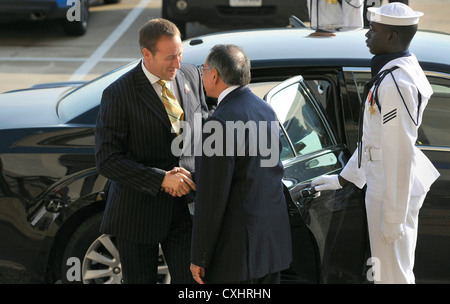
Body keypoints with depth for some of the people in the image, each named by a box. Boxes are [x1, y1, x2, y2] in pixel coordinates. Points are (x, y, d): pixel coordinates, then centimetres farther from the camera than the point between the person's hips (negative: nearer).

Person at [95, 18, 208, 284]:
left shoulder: (192, 76, 1)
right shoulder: (118, 94, -15)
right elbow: (107, 160, -16)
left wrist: (193, 173, -8)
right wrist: (162, 179, -25)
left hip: (184, 205, 3)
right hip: (138, 210, -3)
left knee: (192, 279, 2)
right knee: (141, 280, 11)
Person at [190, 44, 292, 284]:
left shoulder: (221, 123, -19)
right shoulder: (266, 111, 8)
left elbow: (212, 199, -19)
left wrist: (199, 258, -12)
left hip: (236, 247, -8)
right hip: (273, 240, 8)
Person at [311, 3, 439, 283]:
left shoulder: (396, 83, -23)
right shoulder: (400, 70, 11)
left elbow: (400, 152, -24)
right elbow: (374, 134, 19)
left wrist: (393, 215, -21)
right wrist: (345, 177, 23)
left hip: (393, 193, -10)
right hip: (383, 185, 10)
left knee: (393, 273, -2)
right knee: (398, 270, 18)